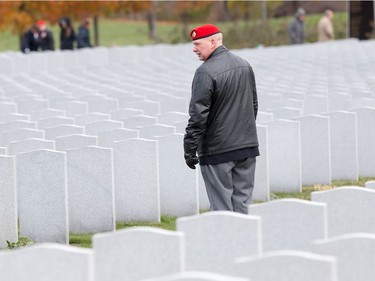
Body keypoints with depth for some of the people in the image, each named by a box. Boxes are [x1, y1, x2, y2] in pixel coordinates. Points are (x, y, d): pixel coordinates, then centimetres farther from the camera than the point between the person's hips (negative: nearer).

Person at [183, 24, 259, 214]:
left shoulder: (206, 72, -14)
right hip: (248, 147, 7)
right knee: (242, 203, 9)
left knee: (221, 207, -2)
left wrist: (189, 149, -9)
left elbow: (198, 115, -16)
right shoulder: (245, 66, 11)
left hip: (217, 151, -7)